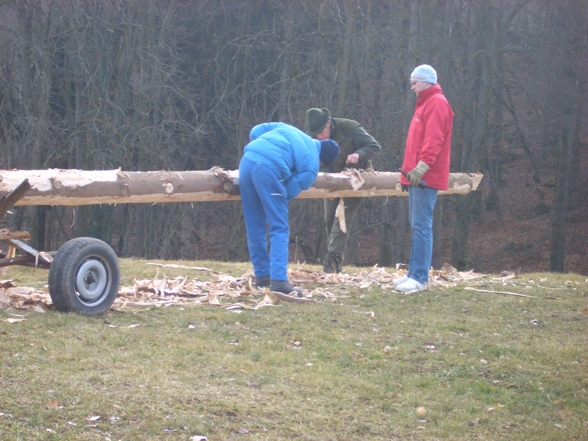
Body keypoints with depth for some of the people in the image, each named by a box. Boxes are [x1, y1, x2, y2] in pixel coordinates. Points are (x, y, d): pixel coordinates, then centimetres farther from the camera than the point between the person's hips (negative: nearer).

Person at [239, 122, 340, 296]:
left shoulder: (287, 129, 29)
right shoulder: (311, 166, 11)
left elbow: (256, 131, 26)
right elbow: (290, 190, 9)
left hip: (246, 161, 7)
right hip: (269, 169, -7)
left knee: (255, 227, 16)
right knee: (280, 229, 1)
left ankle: (262, 276, 24)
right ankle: (279, 280, -10)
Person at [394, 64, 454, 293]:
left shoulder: (437, 103, -10)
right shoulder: (425, 103, 22)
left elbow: (434, 139, -21)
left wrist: (421, 167, -27)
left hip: (426, 177, -11)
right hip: (417, 177, 11)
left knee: (421, 226, -12)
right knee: (417, 226, 12)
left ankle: (419, 278, -14)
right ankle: (414, 273, 16)